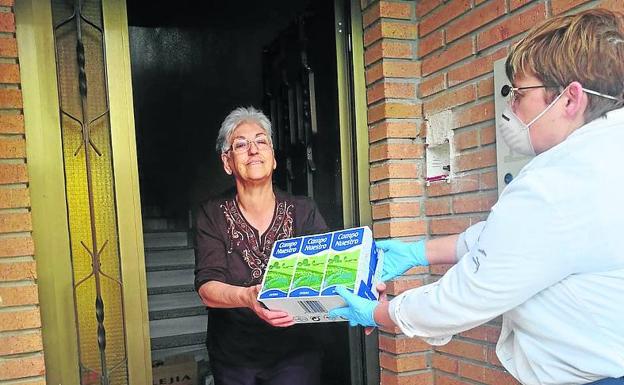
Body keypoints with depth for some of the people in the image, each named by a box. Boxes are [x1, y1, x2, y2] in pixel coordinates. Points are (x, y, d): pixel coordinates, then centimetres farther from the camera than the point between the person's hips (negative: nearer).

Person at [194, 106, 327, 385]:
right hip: (232, 359, 1)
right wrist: (247, 297, -38)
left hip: (294, 355, 0)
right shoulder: (213, 216, -4)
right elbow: (207, 288, -16)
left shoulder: (304, 212, -3)